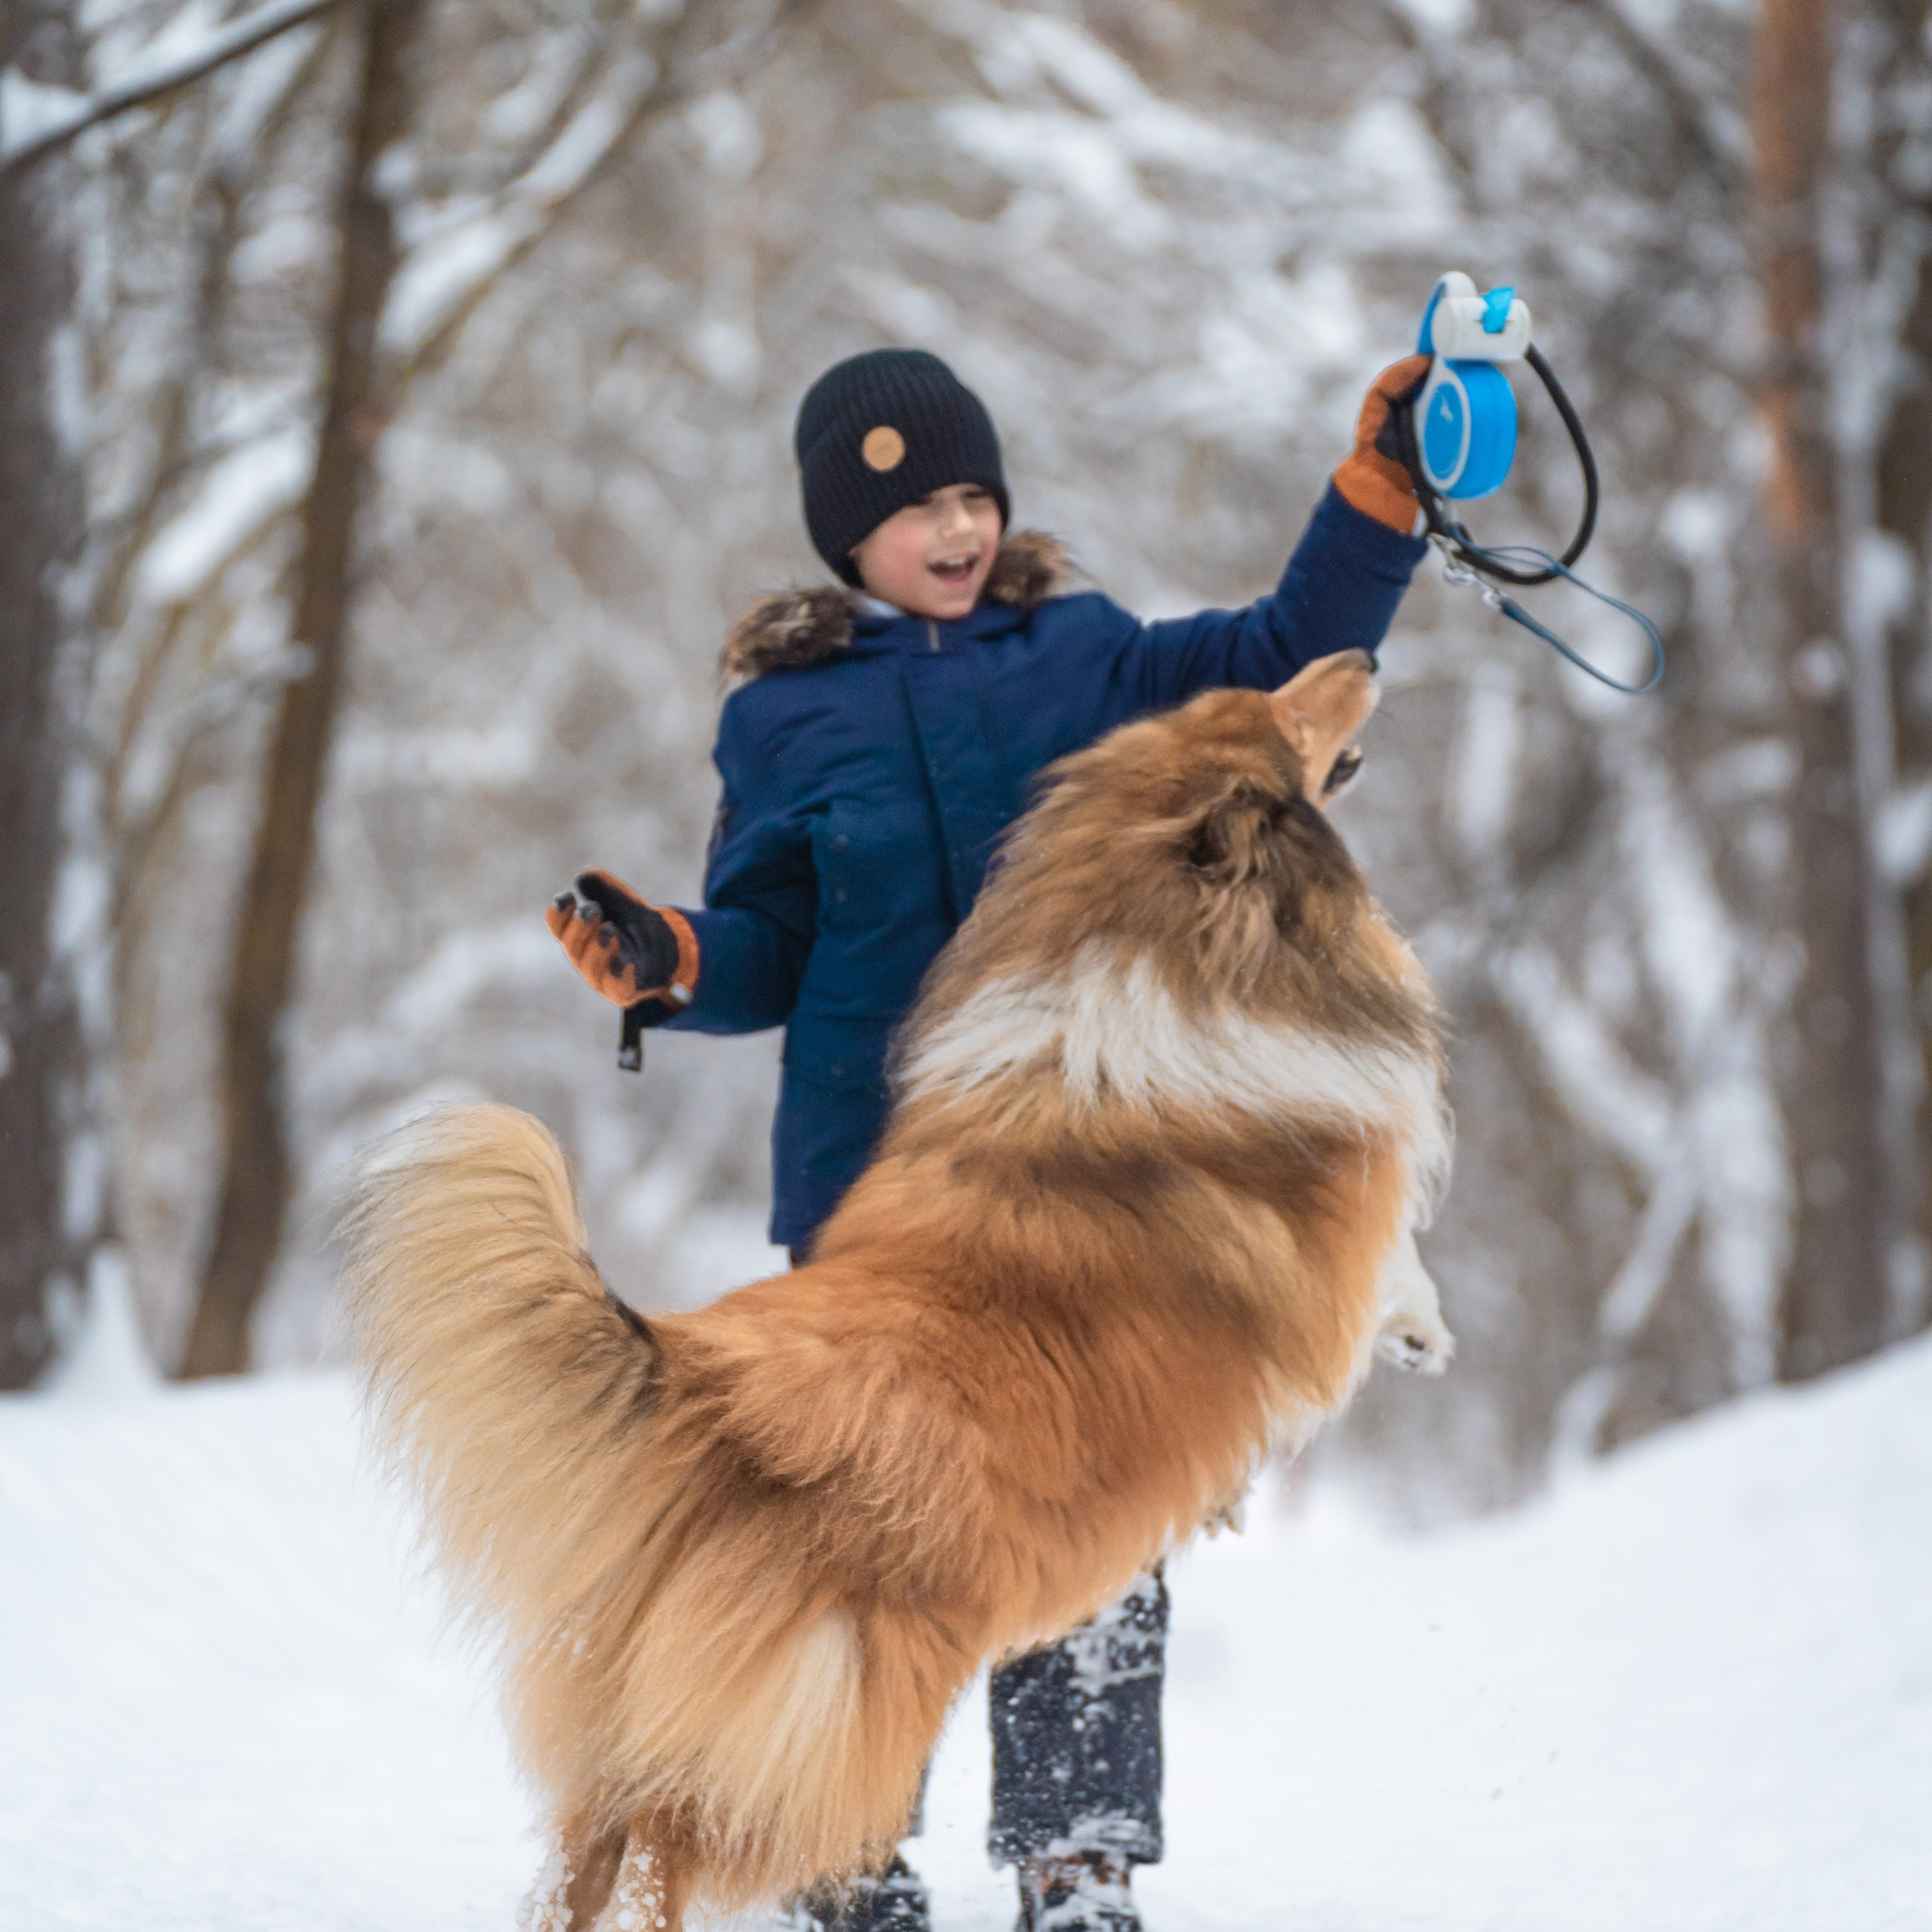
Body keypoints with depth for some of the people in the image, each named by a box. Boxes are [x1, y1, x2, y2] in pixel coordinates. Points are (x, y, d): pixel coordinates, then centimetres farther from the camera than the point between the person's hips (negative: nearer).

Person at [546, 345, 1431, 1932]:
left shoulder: (1082, 656, 10)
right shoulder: (785, 716, 9)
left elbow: (1285, 656, 10)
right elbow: (770, 952, 8)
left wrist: (1384, 488, 0)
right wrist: (669, 963, -12)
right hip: (872, 1176, 0)